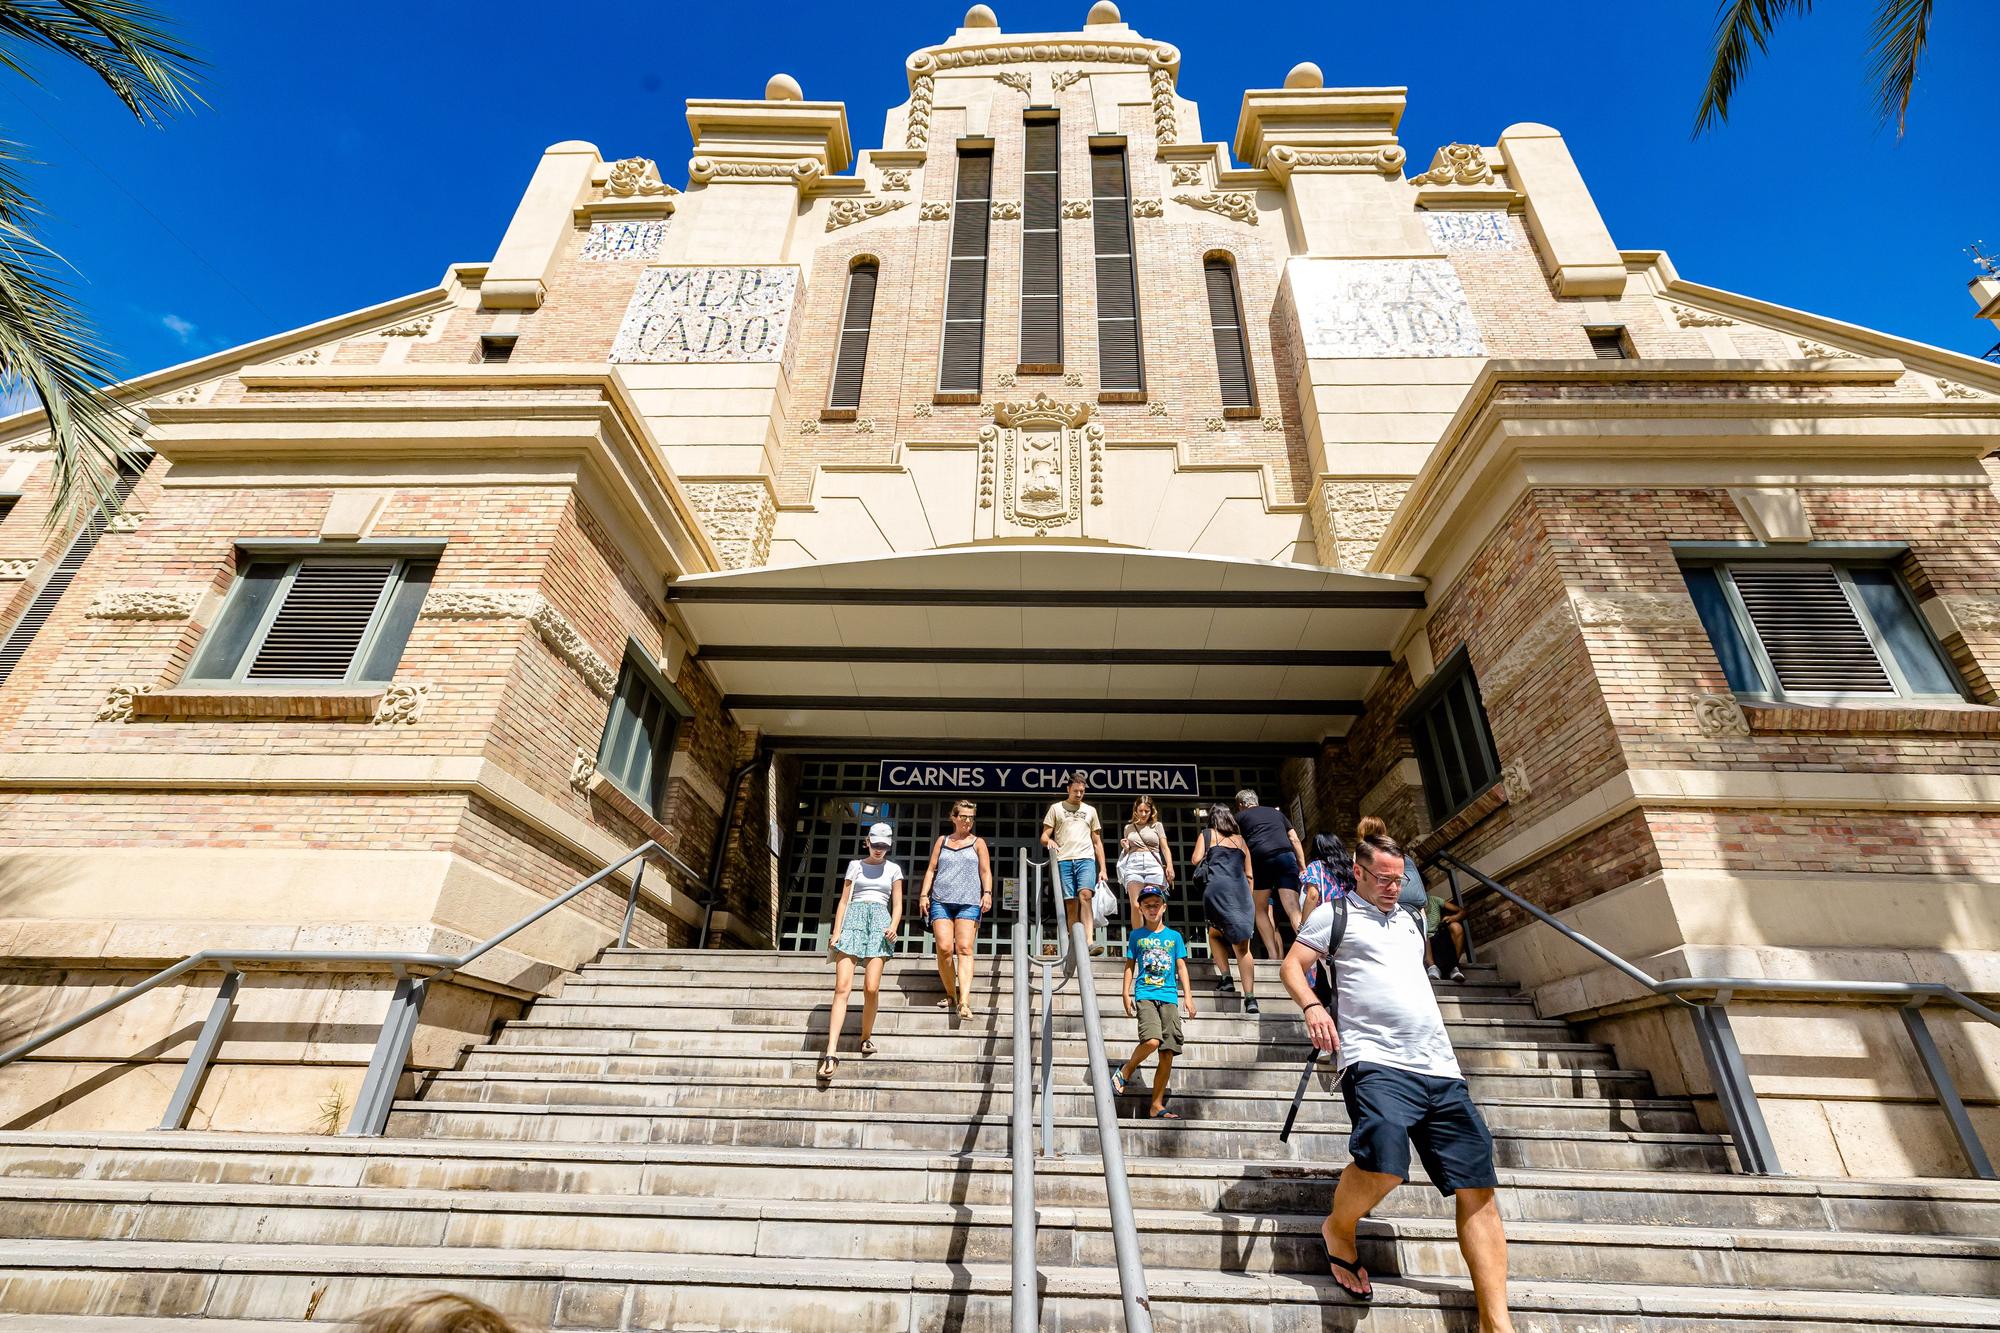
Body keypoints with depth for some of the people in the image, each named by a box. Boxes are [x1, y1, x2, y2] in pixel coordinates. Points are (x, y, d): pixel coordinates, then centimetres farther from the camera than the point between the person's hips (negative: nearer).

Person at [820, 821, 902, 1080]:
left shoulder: (893, 869, 16)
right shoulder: (855, 865, 16)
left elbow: (897, 904, 12)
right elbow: (843, 901, 13)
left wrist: (893, 927, -7)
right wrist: (836, 932, 2)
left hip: (880, 921, 0)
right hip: (853, 919, 0)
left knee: (871, 988, -12)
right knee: (842, 986, -11)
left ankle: (866, 1037, 12)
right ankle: (831, 1053, -14)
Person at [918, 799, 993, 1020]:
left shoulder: (978, 842, 13)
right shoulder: (942, 840, 17)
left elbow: (985, 871, 7)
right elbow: (931, 869, 15)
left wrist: (987, 893, -9)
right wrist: (924, 894, 5)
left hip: (969, 902, -2)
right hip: (941, 901, 2)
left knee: (964, 949, -13)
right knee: (944, 949, -7)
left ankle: (964, 1000, -21)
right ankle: (950, 994, 9)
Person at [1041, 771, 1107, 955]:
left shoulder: (1090, 811, 20)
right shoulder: (1056, 808, 15)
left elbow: (1097, 842, 21)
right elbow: (1044, 837, 10)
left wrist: (1102, 869, 13)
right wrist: (1049, 840, -14)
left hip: (1086, 859, 0)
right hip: (1064, 860, 0)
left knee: (1085, 895, -22)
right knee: (1070, 903, -4)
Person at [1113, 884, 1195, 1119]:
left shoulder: (1174, 936, 11)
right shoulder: (1136, 936, 9)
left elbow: (1181, 967, 11)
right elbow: (1130, 966, 11)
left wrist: (1188, 996, 3)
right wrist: (1126, 995, 3)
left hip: (1170, 997, 2)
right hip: (1145, 995, -2)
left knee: (1168, 1053, -1)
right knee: (1151, 1040, -25)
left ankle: (1157, 1106, 9)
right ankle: (1126, 1071, 3)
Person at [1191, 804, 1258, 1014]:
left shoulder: (1207, 834, 14)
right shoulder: (1241, 840, 24)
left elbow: (1196, 860, 2)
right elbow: (1249, 875, 21)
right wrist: (1248, 900, 26)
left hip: (1217, 887, -3)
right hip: (1241, 891, 3)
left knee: (1215, 932, 20)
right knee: (1242, 946, 2)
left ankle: (1226, 979, 6)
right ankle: (1250, 997, -8)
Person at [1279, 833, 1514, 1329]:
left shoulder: (1409, 920, 24)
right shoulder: (1334, 915, 4)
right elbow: (1291, 964, -2)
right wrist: (1312, 1007, -20)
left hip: (1440, 1067, 7)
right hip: (1377, 1062, -7)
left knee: (1477, 1185, -1)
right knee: (1383, 1160, -28)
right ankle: (1338, 1231, 3)